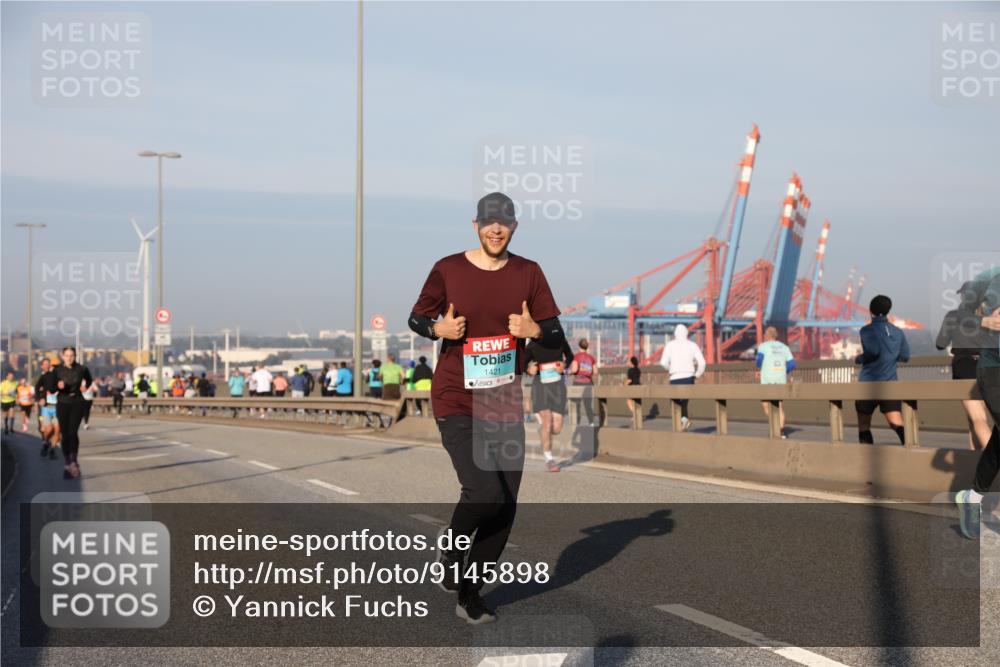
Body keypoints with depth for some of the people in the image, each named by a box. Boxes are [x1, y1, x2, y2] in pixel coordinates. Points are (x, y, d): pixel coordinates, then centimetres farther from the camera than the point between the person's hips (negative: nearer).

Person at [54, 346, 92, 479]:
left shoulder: (81, 369, -3)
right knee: (65, 434, 3)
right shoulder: (57, 370, -4)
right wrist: (58, 386, -24)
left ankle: (74, 461, -11)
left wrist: (85, 386, 6)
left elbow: (89, 379, 20)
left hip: (77, 403, -1)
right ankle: (67, 463, 13)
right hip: (63, 404, 1)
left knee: (73, 432, -17)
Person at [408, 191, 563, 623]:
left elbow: (556, 336, 6)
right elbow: (416, 317, 10)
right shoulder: (448, 270, -3)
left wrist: (535, 330, -16)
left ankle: (468, 594, 22)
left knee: (505, 508, 4)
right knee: (485, 493, -20)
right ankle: (451, 545, 14)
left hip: (507, 408, 4)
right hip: (456, 405, -4)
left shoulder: (528, 273, 4)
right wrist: (439, 329, -12)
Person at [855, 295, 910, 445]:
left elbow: (873, 351, -22)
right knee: (897, 424, -7)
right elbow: (905, 356, 16)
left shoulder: (867, 330, -7)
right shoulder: (898, 332, 9)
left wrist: (858, 359, -4)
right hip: (890, 383, 3)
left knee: (864, 425, 11)